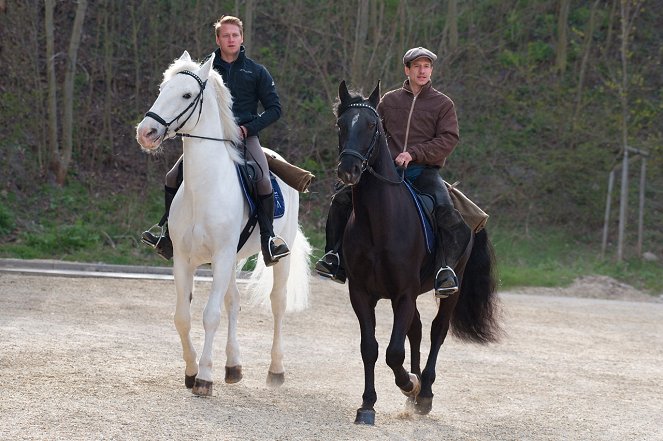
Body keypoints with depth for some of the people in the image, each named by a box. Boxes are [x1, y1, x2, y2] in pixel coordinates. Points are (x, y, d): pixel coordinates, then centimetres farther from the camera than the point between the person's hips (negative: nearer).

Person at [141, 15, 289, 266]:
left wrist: (248, 127, -9)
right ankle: (168, 236, 4)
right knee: (174, 177, -9)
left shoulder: (256, 72, 7)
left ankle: (268, 239, -21)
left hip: (245, 136, -3)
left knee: (263, 180, -29)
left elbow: (274, 109, 5)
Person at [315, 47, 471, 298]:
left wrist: (413, 153, -15)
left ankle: (446, 269, -29)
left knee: (446, 211, -32)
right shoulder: (389, 101, 15)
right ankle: (336, 257, -5)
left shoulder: (443, 104, 6)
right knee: (343, 197, -12)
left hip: (425, 171, -3)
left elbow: (449, 140, -4)